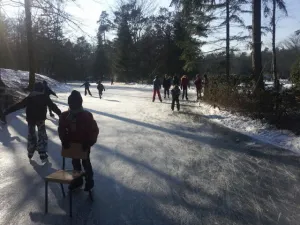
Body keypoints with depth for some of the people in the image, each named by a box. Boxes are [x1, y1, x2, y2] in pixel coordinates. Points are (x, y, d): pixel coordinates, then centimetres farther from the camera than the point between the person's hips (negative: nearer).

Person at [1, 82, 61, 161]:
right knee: (42, 136, 9)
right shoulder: (45, 97, -4)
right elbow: (52, 106, -3)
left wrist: (7, 111, 5)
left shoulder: (29, 97, 0)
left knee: (31, 135, 19)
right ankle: (43, 154, 4)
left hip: (30, 119, 2)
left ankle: (30, 153, 29)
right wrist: (60, 113, 3)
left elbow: (18, 105, -1)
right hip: (41, 119, -2)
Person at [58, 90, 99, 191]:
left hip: (84, 144, -4)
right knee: (75, 163, 18)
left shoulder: (87, 115, -18)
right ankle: (77, 180, 35)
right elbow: (61, 129, 3)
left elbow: (94, 130, -15)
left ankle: (89, 181, 23)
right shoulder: (65, 116, -7)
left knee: (86, 163, 7)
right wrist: (64, 140, -11)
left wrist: (89, 142, -21)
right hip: (72, 144, 5)